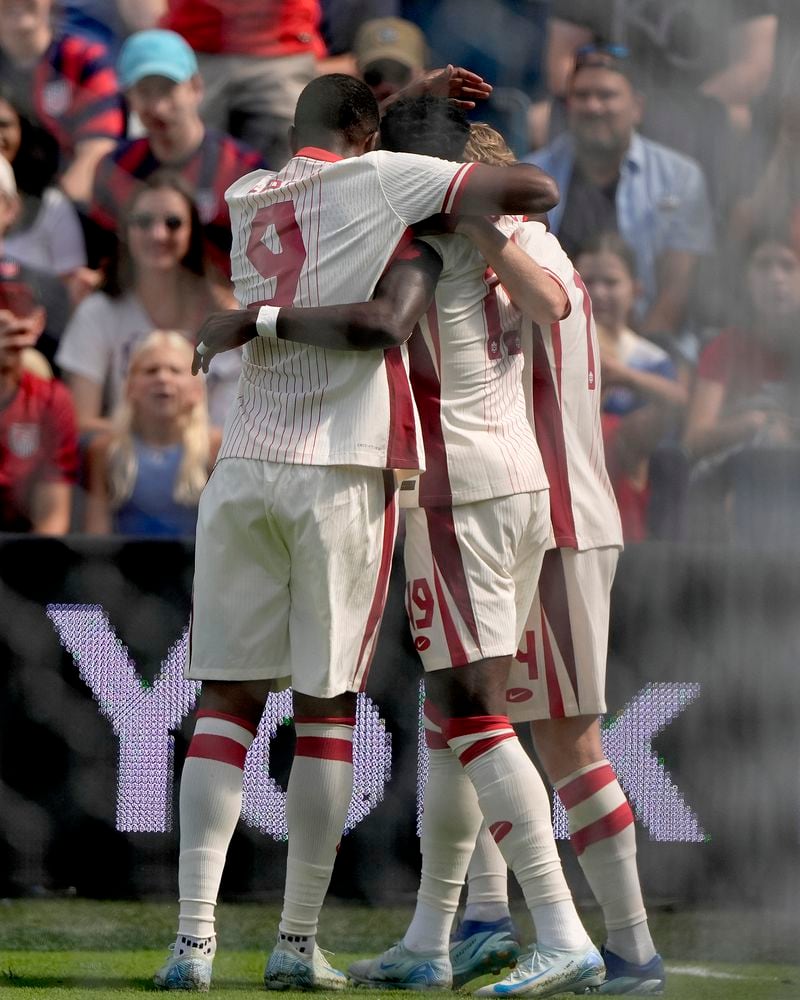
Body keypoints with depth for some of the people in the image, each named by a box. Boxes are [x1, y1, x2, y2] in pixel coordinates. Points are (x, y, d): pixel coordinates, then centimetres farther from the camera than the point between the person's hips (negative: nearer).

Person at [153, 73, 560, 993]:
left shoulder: (243, 200, 13)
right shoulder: (377, 179, -2)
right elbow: (538, 189, -5)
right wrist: (483, 200, 17)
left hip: (242, 469, 4)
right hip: (342, 472, -4)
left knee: (226, 703, 5)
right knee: (325, 710, 6)